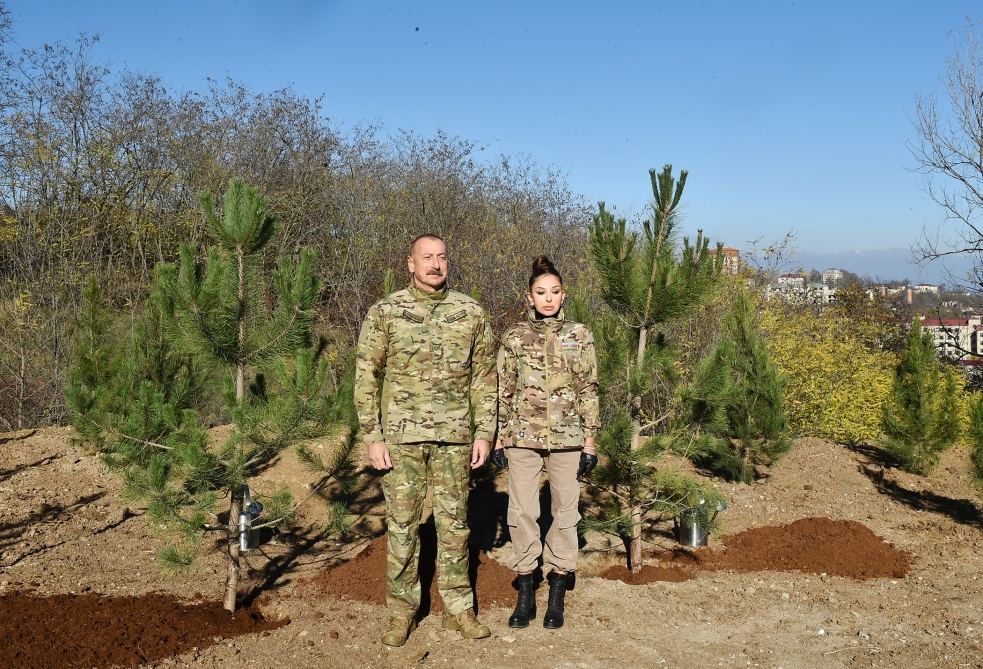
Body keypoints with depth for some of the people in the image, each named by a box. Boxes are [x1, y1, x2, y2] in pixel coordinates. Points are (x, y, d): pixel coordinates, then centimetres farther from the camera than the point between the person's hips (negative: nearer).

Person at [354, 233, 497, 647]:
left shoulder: (471, 313, 3)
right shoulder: (385, 312, -2)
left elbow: (484, 376, 7)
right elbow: (366, 376, -1)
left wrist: (485, 432, 2)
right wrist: (372, 438, -6)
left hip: (454, 437, 2)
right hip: (402, 435, -1)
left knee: (454, 524, 9)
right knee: (402, 526, 6)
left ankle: (458, 608, 22)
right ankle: (402, 611, 20)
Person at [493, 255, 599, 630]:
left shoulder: (579, 336, 2)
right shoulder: (514, 338, 3)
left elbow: (588, 391, 2)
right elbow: (504, 391, 6)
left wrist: (590, 441, -1)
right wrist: (499, 440, 3)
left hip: (566, 437, 0)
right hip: (523, 436, 0)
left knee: (565, 512, 5)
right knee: (522, 513, 3)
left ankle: (556, 597, 18)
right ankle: (525, 596, 16)